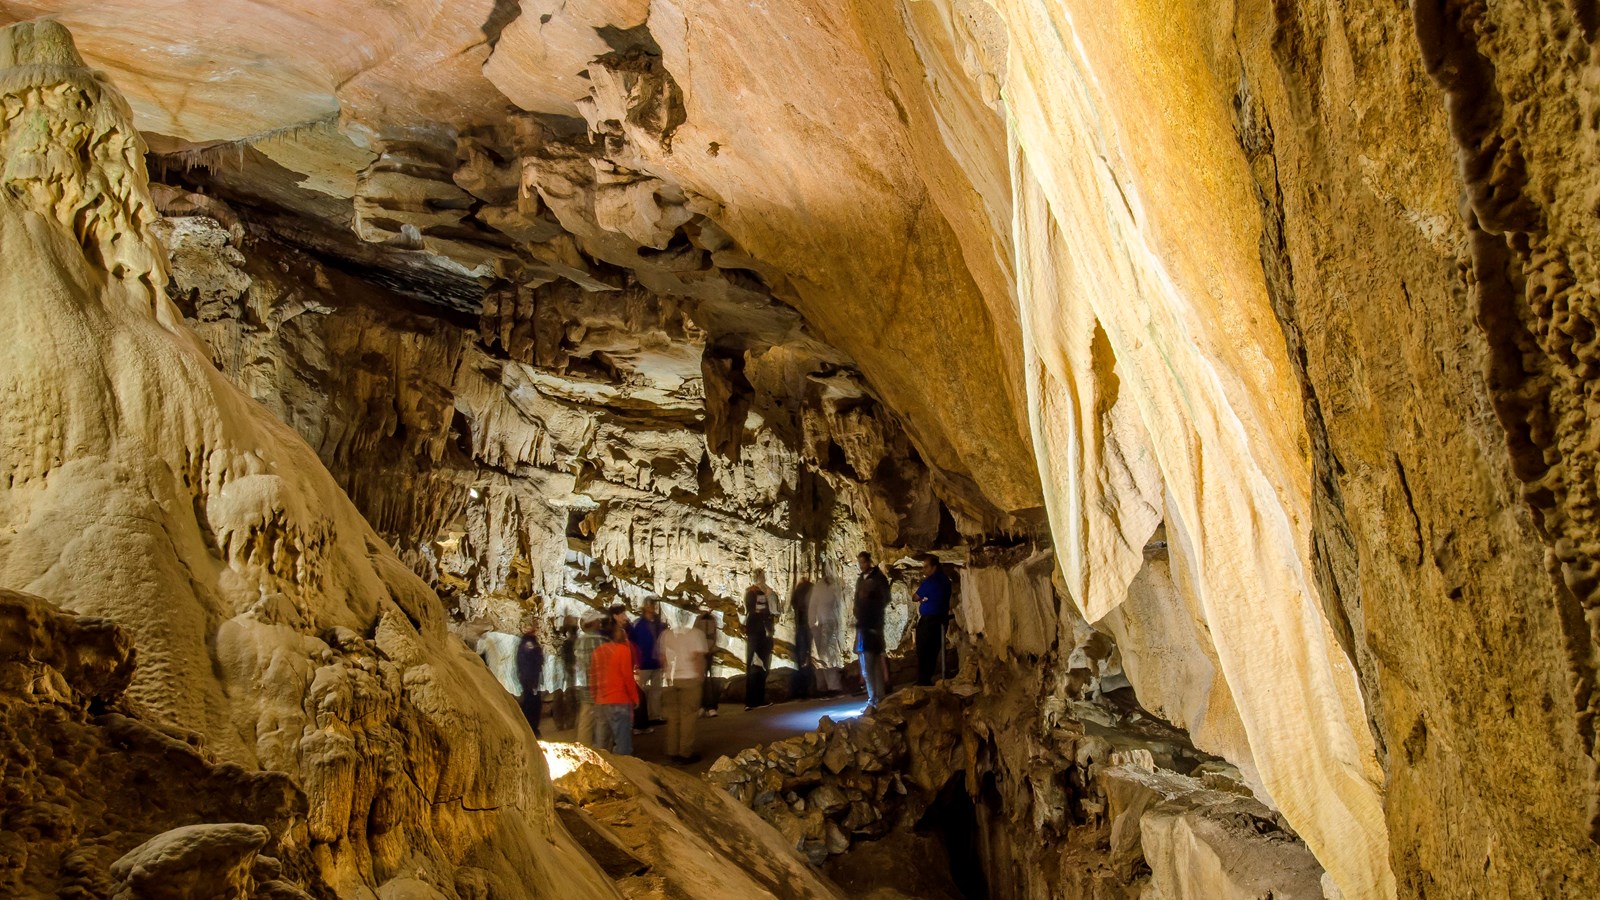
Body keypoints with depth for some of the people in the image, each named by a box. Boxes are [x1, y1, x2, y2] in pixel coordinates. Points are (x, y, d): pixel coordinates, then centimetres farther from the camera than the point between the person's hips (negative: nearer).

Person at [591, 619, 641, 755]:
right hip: (619, 702, -6)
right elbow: (628, 677, -9)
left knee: (600, 747, 10)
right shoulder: (623, 649, -8)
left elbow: (592, 677, 12)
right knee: (623, 745, -2)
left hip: (600, 703, 6)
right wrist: (635, 698, 1)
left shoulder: (598, 651, 9)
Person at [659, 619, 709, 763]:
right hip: (690, 678, -4)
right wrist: (701, 676, -2)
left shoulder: (666, 634, 5)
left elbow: (663, 657, 7)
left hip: (672, 679, 4)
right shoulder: (696, 633, -8)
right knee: (687, 716, 3)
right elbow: (698, 657, -13)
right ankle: (686, 753, 5)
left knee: (673, 716, 12)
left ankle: (673, 752, 15)